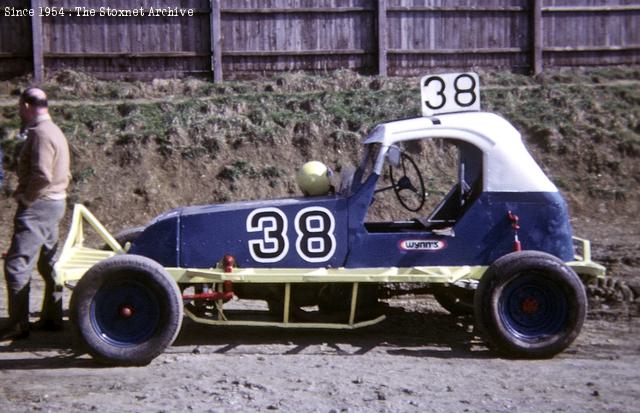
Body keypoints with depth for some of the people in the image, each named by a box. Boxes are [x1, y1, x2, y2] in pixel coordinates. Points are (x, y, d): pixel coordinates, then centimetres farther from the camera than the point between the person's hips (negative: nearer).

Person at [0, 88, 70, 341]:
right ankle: (52, 318, 22)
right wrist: (26, 194, 12)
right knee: (48, 262, 15)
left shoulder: (40, 133, -17)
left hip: (38, 206, -11)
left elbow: (42, 176, -26)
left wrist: (25, 197, -12)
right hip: (53, 203, 11)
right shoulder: (53, 131, 15)